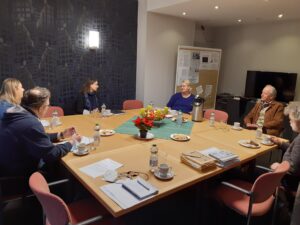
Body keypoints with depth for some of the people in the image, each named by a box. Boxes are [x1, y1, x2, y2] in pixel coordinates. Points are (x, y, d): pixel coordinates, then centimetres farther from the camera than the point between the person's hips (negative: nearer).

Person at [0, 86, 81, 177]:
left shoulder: (16, 116, 0)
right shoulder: (31, 124, -29)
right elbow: (52, 155, -23)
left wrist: (61, 135, 12)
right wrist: (72, 142, -7)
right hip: (21, 176, -8)